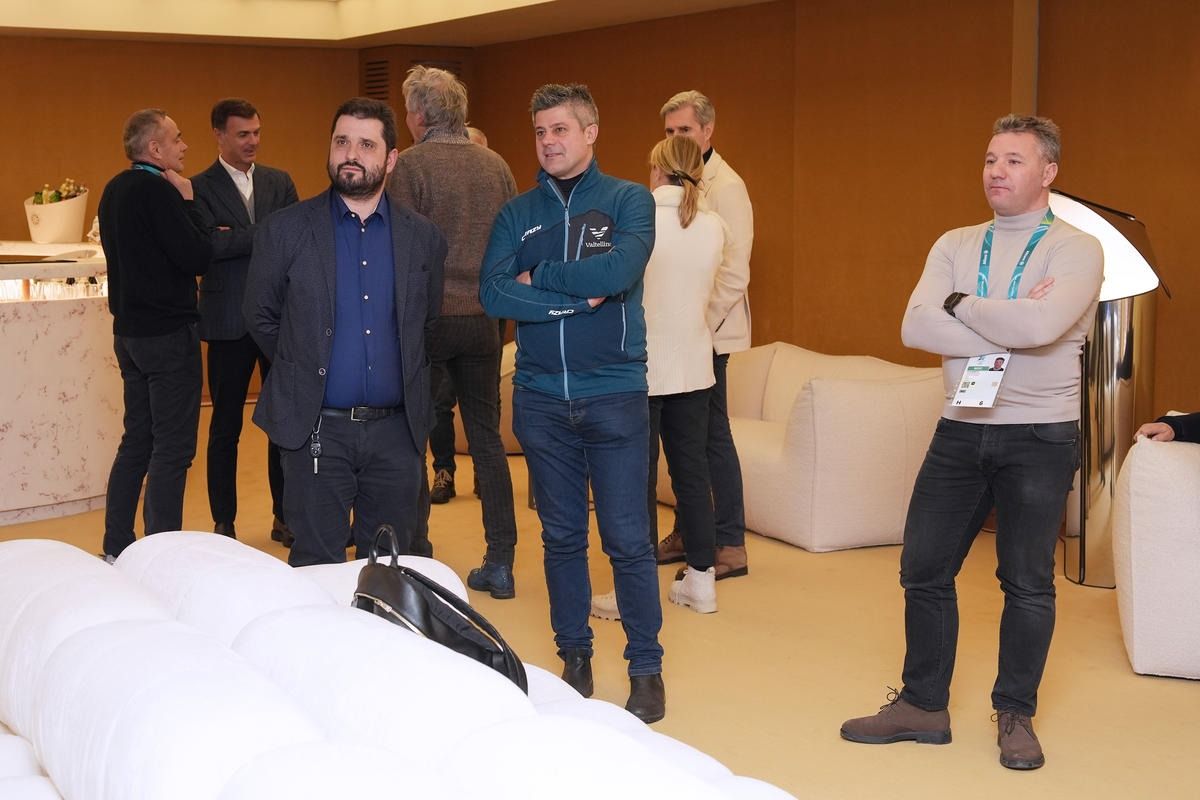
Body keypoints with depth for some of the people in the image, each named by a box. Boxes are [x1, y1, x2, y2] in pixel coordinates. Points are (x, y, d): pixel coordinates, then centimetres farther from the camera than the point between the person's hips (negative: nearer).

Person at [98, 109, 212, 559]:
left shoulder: (115, 190, 11)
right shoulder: (156, 189, -17)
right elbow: (197, 259, -21)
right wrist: (187, 201, -9)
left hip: (129, 331, 9)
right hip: (168, 334, -9)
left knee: (137, 441, 16)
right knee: (172, 449, -4)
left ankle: (116, 551, 22)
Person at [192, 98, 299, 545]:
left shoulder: (280, 182, 10)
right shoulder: (200, 188, -2)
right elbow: (206, 246, -17)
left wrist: (235, 239, -12)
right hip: (230, 321, -3)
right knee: (226, 426, 6)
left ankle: (285, 517, 19)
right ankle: (224, 524, 16)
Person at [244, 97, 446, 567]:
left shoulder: (423, 238, 5)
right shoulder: (284, 230, -1)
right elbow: (259, 317, 7)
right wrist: (303, 371, 10)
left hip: (397, 430, 2)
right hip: (316, 428, -2)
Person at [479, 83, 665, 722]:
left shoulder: (628, 200, 0)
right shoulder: (517, 213, 8)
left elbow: (619, 272, -19)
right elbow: (492, 294, -8)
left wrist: (538, 277, -8)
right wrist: (578, 297, -13)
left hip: (614, 395, -3)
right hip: (540, 398, 3)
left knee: (627, 540, 0)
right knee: (561, 537, 12)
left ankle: (646, 668, 13)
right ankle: (574, 657, 25)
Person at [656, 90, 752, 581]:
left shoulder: (725, 186, -12)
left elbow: (733, 273, -17)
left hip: (705, 334, -8)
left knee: (711, 434, -4)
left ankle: (730, 546, 3)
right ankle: (687, 533, 24)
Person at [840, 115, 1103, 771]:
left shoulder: (1076, 249, -6)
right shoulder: (955, 245, 8)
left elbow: (1040, 326, -25)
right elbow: (915, 328, -8)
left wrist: (961, 305, -10)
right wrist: (1008, 329, -16)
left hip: (1039, 437, -4)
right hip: (961, 429, 4)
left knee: (1027, 582, 5)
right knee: (923, 570, 7)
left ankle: (1015, 715, 21)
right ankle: (923, 705, 22)